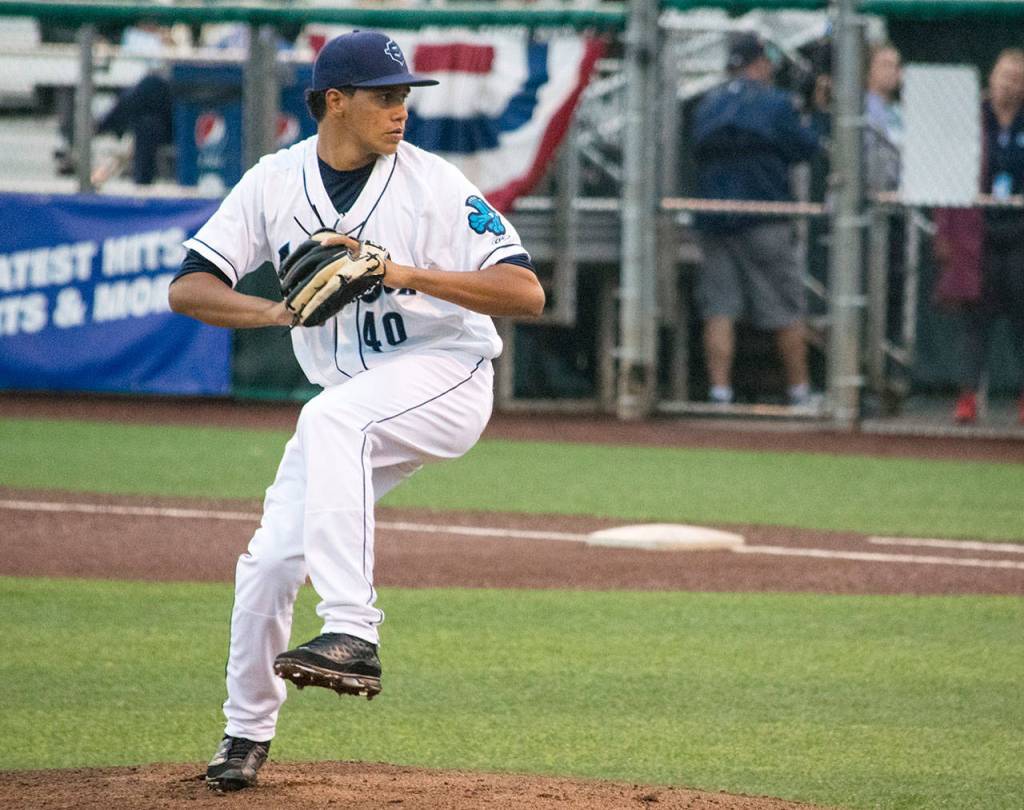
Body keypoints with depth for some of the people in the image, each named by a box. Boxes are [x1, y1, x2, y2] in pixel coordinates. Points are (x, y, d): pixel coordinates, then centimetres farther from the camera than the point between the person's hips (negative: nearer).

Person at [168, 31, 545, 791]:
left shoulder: (433, 183, -13)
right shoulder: (274, 183, -2)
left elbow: (526, 293, -19)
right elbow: (188, 289, -5)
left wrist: (406, 273, -29)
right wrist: (281, 309, -23)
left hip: (444, 378, -5)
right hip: (348, 399, 5)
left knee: (332, 421, -35)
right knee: (271, 558, -1)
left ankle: (352, 635, -42)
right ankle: (248, 732, 23)